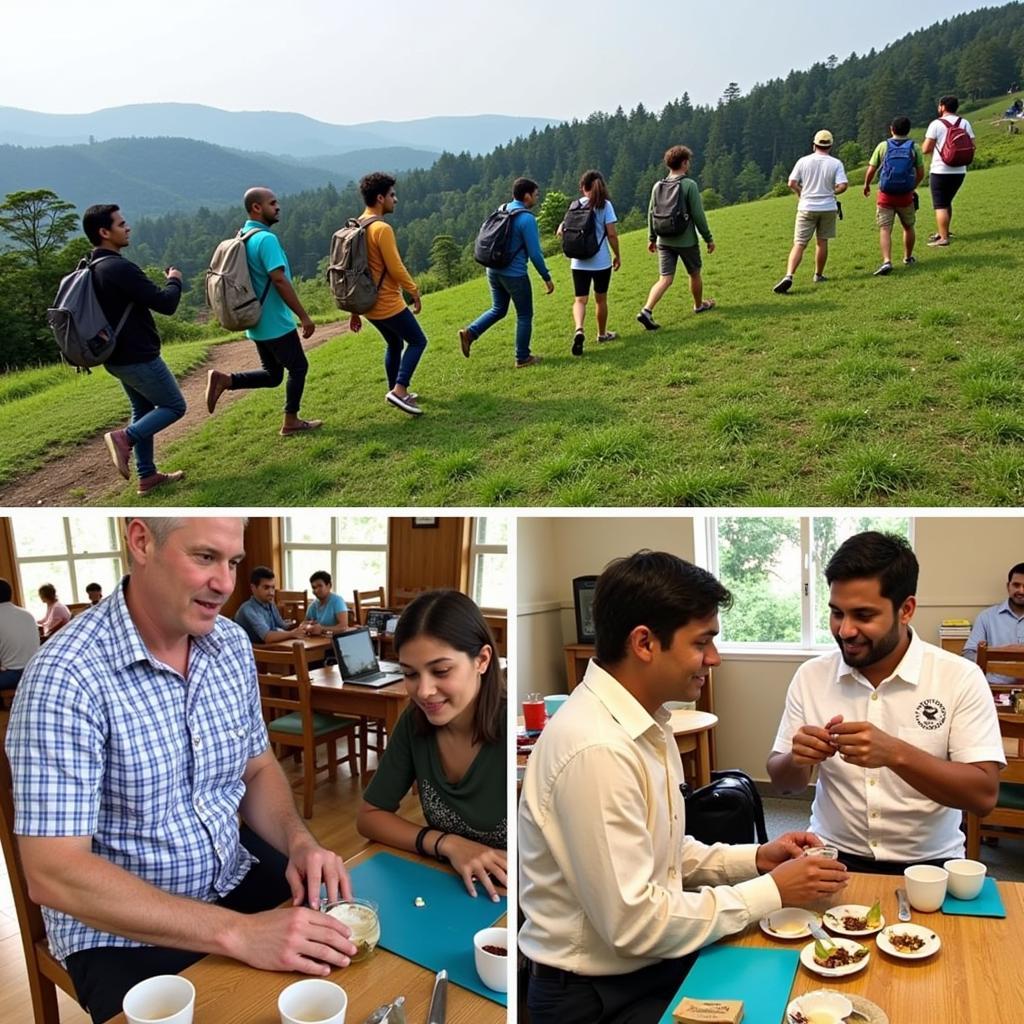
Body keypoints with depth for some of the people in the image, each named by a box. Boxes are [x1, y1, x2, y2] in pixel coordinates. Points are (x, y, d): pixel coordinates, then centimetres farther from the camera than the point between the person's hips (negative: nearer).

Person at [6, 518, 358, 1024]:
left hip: (236, 881, 6)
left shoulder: (233, 645, -2)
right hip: (119, 929, -5)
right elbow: (52, 874, -26)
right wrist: (236, 933, -31)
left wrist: (298, 839, -12)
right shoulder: (66, 675, -23)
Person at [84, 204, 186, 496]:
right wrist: (174, 280, -3)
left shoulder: (92, 268, 8)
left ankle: (147, 476, 19)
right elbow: (166, 304, -23)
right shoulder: (120, 268, -23)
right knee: (174, 407, 4)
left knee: (143, 410, 18)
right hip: (138, 357, -10)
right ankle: (124, 437, -9)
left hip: (117, 356, 10)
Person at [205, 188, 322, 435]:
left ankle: (224, 379, 0)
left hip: (258, 322, 9)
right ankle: (291, 422, 15)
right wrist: (304, 316, -21)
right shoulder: (266, 238, -18)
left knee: (272, 374, 16)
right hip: (275, 322, -9)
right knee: (298, 367, 8)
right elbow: (279, 280, -25)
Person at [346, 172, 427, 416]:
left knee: (395, 344, 22)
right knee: (418, 341, 3)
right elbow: (396, 268, -20)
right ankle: (399, 390, -8)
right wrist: (414, 291, -4)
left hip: (369, 303, 9)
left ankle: (396, 391, 28)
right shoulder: (382, 229, -20)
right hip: (388, 304, -9)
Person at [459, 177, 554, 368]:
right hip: (514, 274, -7)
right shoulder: (526, 218, -16)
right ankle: (523, 358, 15)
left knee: (498, 310, 22)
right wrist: (547, 278, -8)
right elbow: (535, 253, -17)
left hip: (493, 270, 7)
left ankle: (470, 332, 4)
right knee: (524, 315, 8)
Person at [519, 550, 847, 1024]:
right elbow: (634, 923, -24)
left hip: (654, 959, 8)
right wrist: (772, 891, -16)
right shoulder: (596, 749, -27)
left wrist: (757, 859, -1)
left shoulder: (646, 723, 2)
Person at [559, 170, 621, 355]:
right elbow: (612, 234, -10)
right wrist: (617, 255, 2)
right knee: (601, 299, 15)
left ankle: (579, 330, -26)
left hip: (579, 262, 1)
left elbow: (561, 231, -1)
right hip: (601, 261, -1)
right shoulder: (605, 205, -5)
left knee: (580, 300, 1)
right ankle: (602, 333, 30)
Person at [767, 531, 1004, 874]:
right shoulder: (811, 676, 0)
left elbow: (984, 795, -13)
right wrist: (798, 759, -17)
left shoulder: (961, 678, -8)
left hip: (927, 863, -1)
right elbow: (784, 782, 6)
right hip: (833, 857, 2)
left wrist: (895, 753, -28)